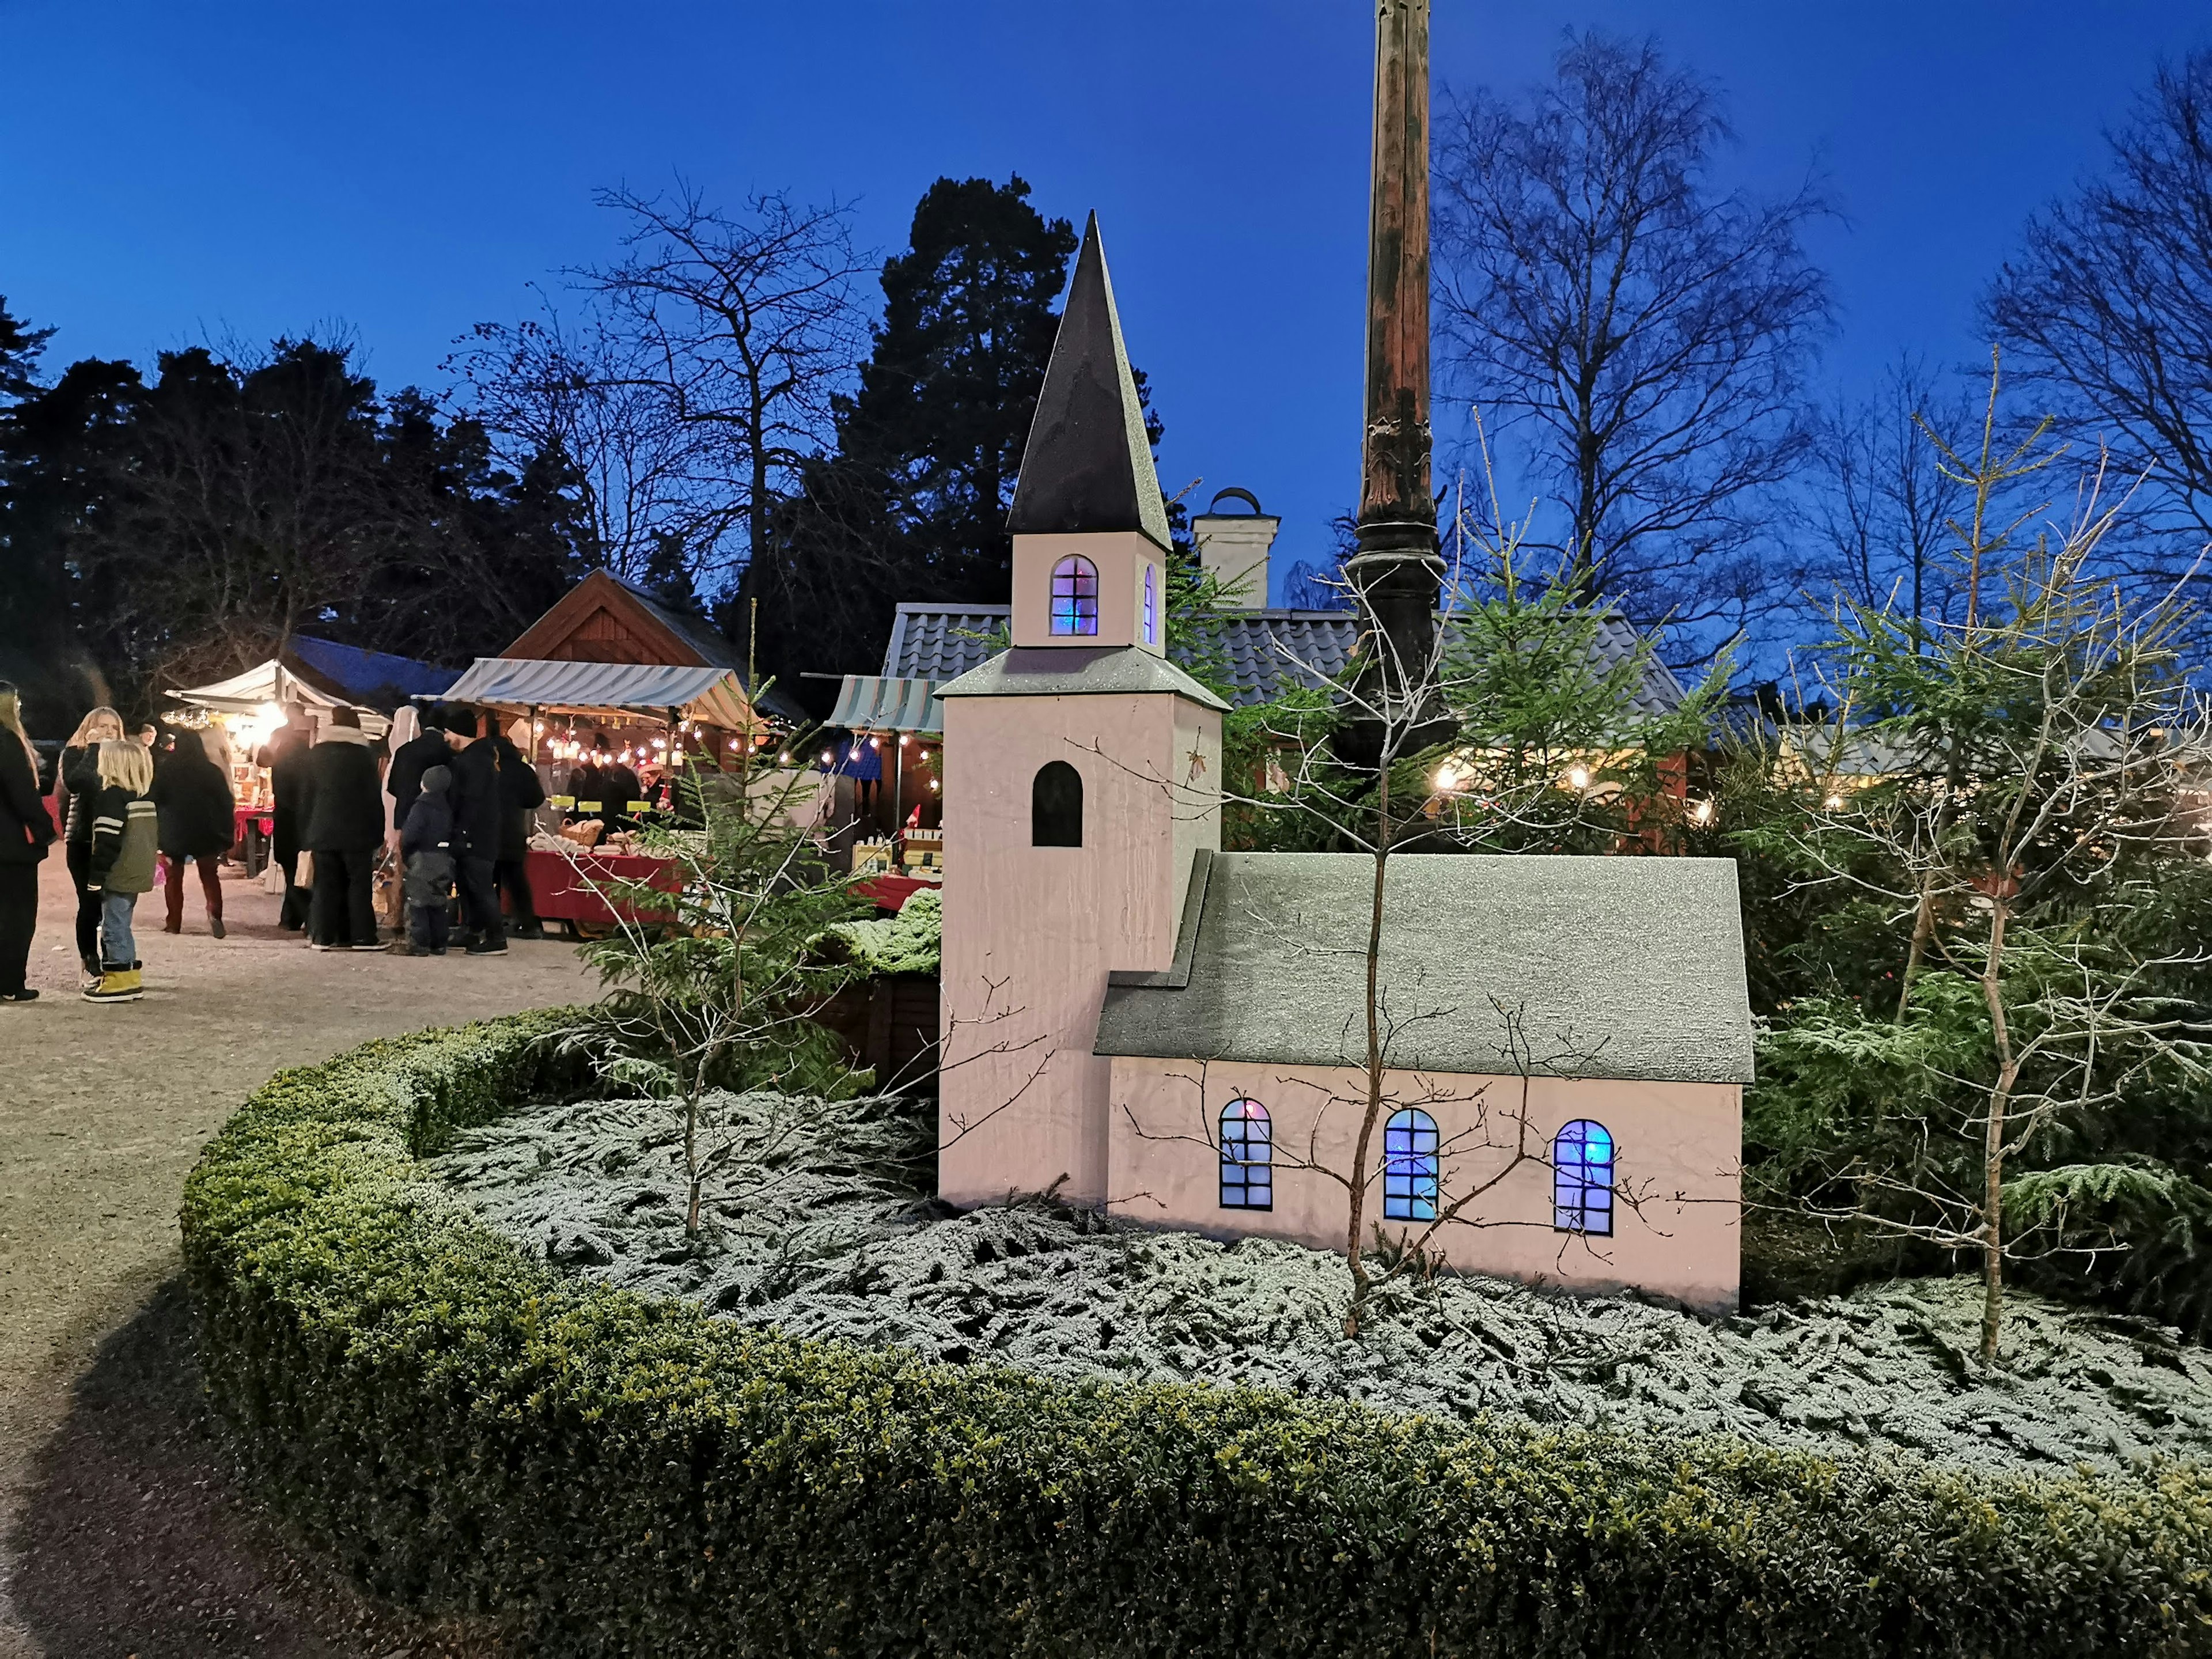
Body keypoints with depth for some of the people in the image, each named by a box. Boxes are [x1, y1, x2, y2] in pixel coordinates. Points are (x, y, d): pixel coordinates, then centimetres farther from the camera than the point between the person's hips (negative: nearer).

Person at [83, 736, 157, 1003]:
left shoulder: (111, 797, -15)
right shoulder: (145, 796, 11)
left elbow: (107, 842, -19)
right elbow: (154, 834, 18)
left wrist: (96, 875, -14)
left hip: (119, 875, -9)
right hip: (138, 872, 9)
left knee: (114, 927, -3)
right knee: (120, 925, 17)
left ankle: (120, 981, -1)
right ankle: (129, 977, 20)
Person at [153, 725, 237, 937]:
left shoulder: (164, 770, -3)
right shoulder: (212, 771, -3)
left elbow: (155, 802, 0)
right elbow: (227, 804, -2)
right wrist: (227, 836, 3)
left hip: (173, 831, 0)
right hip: (204, 832, 0)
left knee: (174, 877, 10)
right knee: (209, 874, 8)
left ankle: (174, 923, 10)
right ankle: (215, 914, -13)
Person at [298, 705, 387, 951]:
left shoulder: (315, 754, 7)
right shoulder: (365, 754, -3)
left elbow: (306, 794, 9)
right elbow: (374, 795, -4)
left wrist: (307, 830, 13)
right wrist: (377, 831, -1)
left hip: (323, 830, 3)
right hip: (356, 830, -3)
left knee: (326, 884, 6)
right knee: (359, 883, 0)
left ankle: (323, 936, 4)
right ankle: (361, 936, -3)